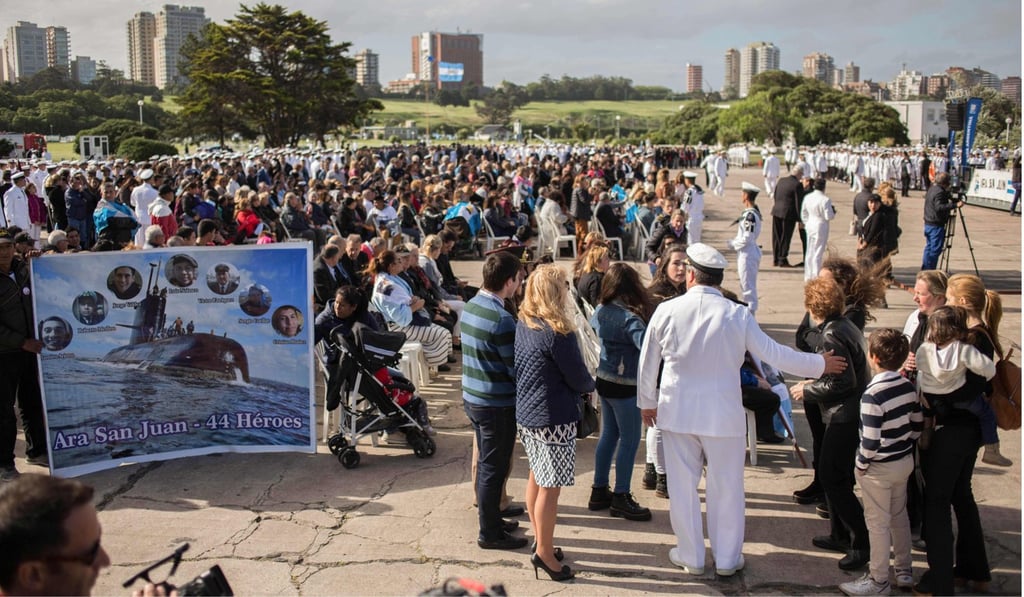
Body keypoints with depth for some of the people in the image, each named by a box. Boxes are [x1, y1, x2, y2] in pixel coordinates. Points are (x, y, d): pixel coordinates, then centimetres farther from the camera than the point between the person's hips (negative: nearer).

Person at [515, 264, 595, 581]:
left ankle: (540, 541, 32)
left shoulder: (523, 323, 3)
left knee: (536, 477, 19)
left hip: (526, 413, 9)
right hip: (553, 419, -9)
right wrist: (590, 385, 9)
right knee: (550, 487, 1)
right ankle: (545, 554, 10)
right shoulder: (558, 333, -22)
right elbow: (578, 378, -15)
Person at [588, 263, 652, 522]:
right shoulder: (630, 318, -22)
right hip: (624, 386, -8)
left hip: (603, 381, 8)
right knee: (629, 441, 3)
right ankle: (621, 498, 11)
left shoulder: (600, 311, 2)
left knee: (608, 435, 18)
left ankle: (599, 491, 26)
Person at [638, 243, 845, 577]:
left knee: (683, 485, 12)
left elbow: (648, 362, 2)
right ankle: (727, 559, 24)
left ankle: (690, 556, 24)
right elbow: (773, 354, -5)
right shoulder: (737, 314, -9)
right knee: (726, 487, 12)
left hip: (677, 411, 1)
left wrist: (647, 401, 17)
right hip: (723, 413, 0)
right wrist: (820, 364, 9)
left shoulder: (667, 311, -7)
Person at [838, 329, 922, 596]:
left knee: (878, 523, 5)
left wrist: (862, 465, -11)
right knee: (899, 516, 21)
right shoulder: (909, 386, -1)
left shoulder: (873, 394, -25)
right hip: (905, 461, 8)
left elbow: (871, 440, -25)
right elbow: (917, 425, 8)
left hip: (879, 468, -8)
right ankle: (905, 571, 34)